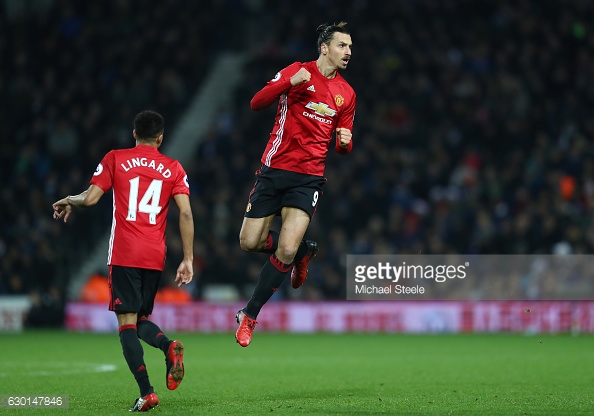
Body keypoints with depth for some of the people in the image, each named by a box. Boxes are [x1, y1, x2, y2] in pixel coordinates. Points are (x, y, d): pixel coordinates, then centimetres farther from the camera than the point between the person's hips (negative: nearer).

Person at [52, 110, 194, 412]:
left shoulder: (116, 159, 5)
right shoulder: (173, 168, 10)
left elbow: (90, 198, -2)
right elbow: (186, 213, 0)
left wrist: (68, 201, 20)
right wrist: (187, 259, 3)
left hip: (124, 254, -3)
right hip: (155, 257, 3)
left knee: (127, 322, -2)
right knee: (141, 319, 17)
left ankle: (146, 392, -17)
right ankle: (169, 346, -16)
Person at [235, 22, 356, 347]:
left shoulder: (346, 93, 11)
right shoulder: (298, 71, -2)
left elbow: (342, 146, 19)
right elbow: (256, 103, -10)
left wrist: (345, 141, -5)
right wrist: (290, 82, -24)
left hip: (309, 177, 1)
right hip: (274, 170, -1)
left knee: (286, 249, -14)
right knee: (249, 243, 1)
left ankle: (249, 316, 2)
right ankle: (303, 250, 29)